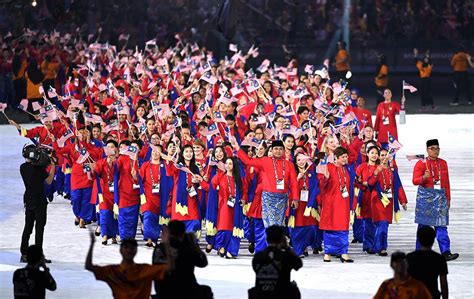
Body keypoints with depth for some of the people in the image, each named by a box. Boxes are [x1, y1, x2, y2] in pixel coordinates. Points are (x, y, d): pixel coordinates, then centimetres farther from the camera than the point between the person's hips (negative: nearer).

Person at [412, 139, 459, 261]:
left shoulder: (443, 163, 12)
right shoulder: (421, 163, -1)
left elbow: (446, 182, 15)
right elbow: (415, 181, -11)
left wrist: (448, 199, 13)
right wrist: (424, 177, -31)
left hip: (440, 196, 3)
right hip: (425, 198, -3)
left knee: (441, 225, -4)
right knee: (423, 224, 2)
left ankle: (445, 252, -10)